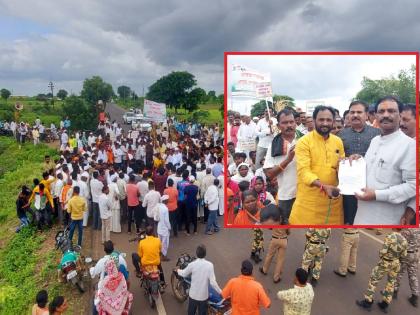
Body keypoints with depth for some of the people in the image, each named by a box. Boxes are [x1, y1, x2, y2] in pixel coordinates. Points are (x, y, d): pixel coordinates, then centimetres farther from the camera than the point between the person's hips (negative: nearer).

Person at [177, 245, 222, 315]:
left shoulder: (192, 264, -16)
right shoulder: (209, 265, -17)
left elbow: (184, 274, 3)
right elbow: (212, 282, -18)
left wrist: (178, 270, 24)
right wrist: (220, 292, -5)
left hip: (193, 294, 1)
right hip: (203, 295, 0)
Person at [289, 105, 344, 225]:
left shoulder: (338, 141, 9)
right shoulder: (304, 141, -8)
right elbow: (303, 171, -17)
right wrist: (324, 186, -30)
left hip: (333, 197, 5)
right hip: (310, 198, -4)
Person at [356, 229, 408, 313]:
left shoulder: (389, 237, -23)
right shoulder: (404, 241, -6)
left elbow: (383, 252, -24)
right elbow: (403, 255, 3)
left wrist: (381, 256, -1)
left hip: (385, 264, -6)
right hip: (396, 264, 6)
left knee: (373, 280, 6)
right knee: (390, 283, 19)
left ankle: (367, 302, 11)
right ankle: (385, 304, 27)